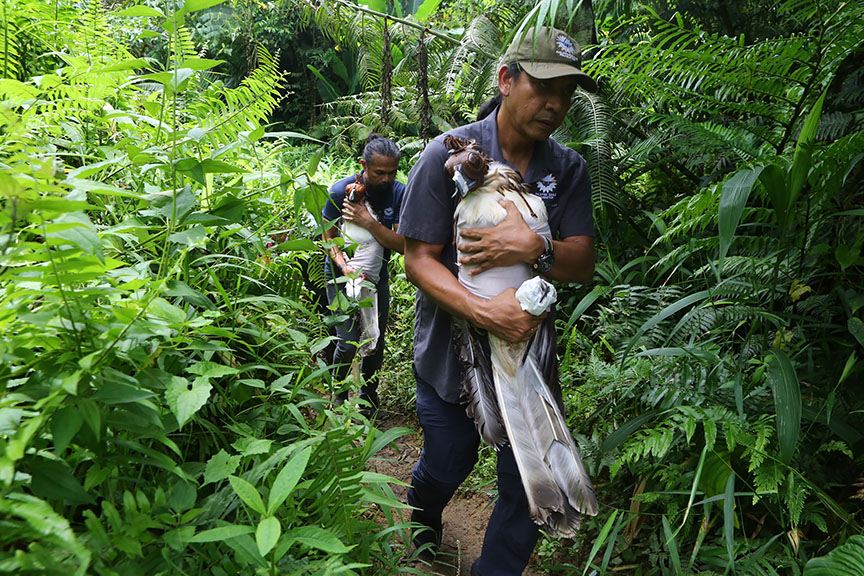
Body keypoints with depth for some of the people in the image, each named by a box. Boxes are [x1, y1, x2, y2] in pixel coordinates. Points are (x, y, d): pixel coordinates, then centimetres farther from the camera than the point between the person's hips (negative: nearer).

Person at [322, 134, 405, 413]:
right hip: (342, 275, -2)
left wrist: (369, 222, -30)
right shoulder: (341, 190, -17)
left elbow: (402, 245, -16)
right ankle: (338, 395, 20)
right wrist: (344, 266, -27)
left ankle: (368, 393, 35)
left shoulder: (399, 193, -13)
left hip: (377, 275, 3)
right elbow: (329, 237, -9)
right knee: (349, 342, -9)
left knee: (376, 343, 8)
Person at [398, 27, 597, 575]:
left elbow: (583, 266, -5)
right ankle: (421, 527, 54)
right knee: (448, 463, 16)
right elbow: (419, 259, -15)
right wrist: (483, 311, -30)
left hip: (529, 345, 3)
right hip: (451, 347, -2)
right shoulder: (449, 153, -12)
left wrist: (537, 248, -27)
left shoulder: (569, 168, -2)